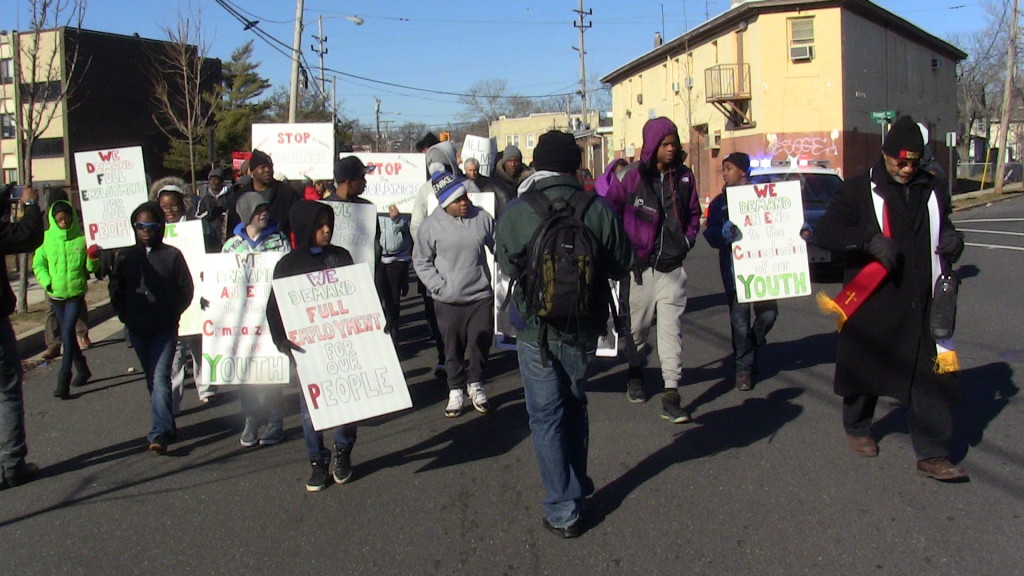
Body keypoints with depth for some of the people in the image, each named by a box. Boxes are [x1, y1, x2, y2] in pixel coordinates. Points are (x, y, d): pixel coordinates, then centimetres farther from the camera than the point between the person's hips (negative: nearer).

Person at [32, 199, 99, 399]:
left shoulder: (82, 238, -4)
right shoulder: (47, 238, 0)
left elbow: (91, 268, 2)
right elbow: (38, 264, 5)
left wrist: (93, 259, -19)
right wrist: (47, 281, -9)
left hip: (76, 293, -3)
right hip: (56, 294, 3)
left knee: (67, 332, -13)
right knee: (66, 334, 14)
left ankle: (64, 378, -12)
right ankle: (82, 369, 31)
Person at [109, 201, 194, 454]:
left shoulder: (172, 255, -3)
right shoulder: (125, 256, 6)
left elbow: (186, 289, 2)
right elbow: (116, 290, 12)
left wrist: (172, 314, -3)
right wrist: (125, 315, 3)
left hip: (165, 328, -4)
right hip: (137, 329, 4)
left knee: (160, 378, -13)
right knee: (152, 379, 13)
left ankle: (159, 433, -16)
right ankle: (167, 426, 25)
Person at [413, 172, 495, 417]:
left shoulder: (482, 217, -2)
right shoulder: (432, 225, -8)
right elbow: (421, 261, 0)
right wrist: (439, 286, -8)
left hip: (481, 297, 2)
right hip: (448, 301, -1)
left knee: (481, 344, 9)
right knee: (453, 348, 8)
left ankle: (475, 385, 30)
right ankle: (455, 390, 24)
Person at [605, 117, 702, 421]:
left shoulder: (684, 177, 6)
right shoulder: (631, 176, -6)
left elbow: (693, 213, 18)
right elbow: (607, 208, -2)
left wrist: (687, 240, 5)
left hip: (672, 268, 2)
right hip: (639, 267, -2)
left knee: (672, 328, -5)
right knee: (637, 325, 13)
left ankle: (671, 395, -5)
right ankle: (635, 372, 39)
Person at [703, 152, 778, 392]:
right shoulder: (720, 202, 7)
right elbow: (712, 235, -3)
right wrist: (726, 232, -25)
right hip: (734, 267, -1)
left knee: (768, 312, -1)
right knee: (740, 316, -2)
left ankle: (750, 349, 29)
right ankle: (743, 367, 11)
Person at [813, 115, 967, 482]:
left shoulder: (930, 190, 12)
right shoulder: (860, 189, -3)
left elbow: (942, 229, 25)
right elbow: (824, 233, -11)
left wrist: (951, 240, 0)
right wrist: (870, 240, -25)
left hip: (921, 304, 4)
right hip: (873, 303, -3)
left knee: (931, 376, -1)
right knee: (866, 368, 12)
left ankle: (932, 454, 5)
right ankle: (857, 428, 36)